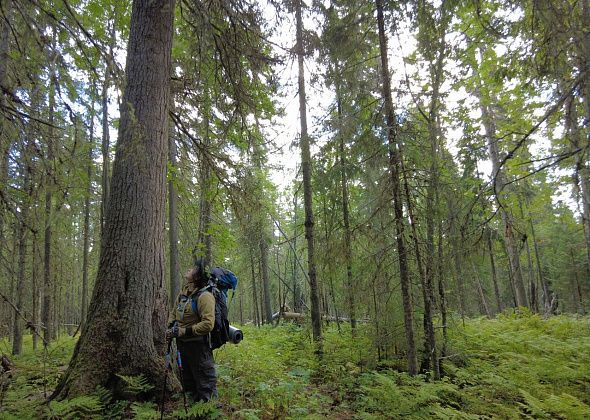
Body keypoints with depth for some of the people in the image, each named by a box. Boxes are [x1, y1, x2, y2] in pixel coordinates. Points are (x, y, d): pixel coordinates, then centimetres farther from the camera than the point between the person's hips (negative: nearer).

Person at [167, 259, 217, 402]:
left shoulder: (204, 296, -21)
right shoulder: (183, 293, 5)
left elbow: (208, 324, -29)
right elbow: (174, 313, 20)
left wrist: (183, 331, -24)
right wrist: (170, 329, 3)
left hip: (198, 346, -8)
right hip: (183, 345, 9)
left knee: (205, 385, 4)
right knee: (189, 384, 23)